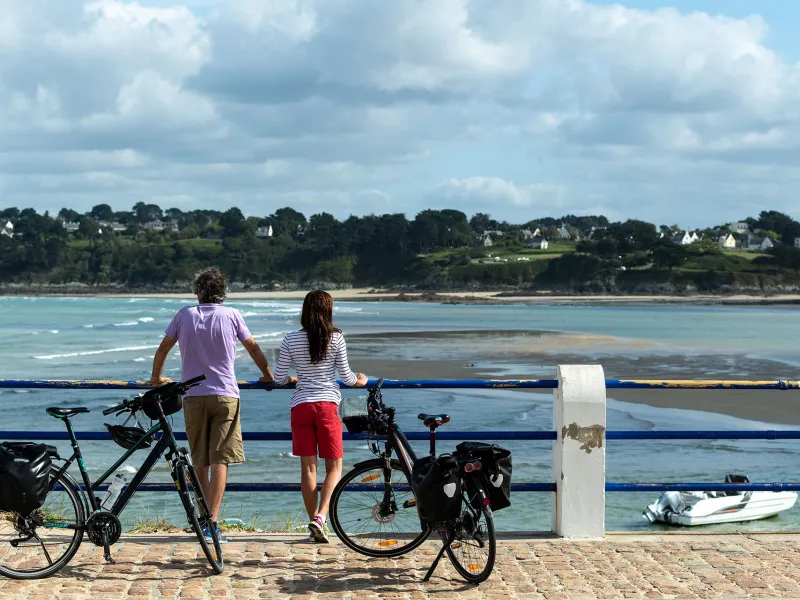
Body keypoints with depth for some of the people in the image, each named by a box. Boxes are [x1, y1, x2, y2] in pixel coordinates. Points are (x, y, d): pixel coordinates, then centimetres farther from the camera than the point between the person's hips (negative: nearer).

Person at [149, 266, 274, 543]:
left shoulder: (185, 315, 5)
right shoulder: (231, 315, 2)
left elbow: (163, 347, 13)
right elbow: (253, 348, 10)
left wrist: (156, 376, 30)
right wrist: (268, 375, 26)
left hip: (193, 396, 2)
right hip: (225, 395, -2)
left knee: (200, 462, 12)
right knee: (219, 460, -5)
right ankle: (212, 522, -14)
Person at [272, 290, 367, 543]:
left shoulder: (291, 340, 1)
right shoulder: (336, 338, -2)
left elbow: (279, 377, 4)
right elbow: (346, 376, 2)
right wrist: (360, 381, 23)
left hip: (301, 406, 2)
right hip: (327, 404, -2)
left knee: (308, 468, 6)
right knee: (334, 467, 6)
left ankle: (314, 523, 9)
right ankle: (320, 517, -11)